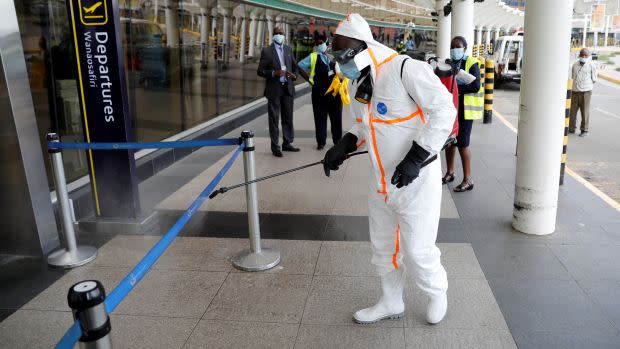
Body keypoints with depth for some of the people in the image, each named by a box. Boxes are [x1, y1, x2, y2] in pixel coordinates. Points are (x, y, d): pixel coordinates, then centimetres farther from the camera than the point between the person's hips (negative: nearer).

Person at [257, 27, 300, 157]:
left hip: (288, 88, 4)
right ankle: (275, 146, 7)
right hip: (274, 89, -4)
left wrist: (294, 75, -2)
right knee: (274, 119, 1)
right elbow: (260, 71, -4)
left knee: (288, 117, 10)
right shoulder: (266, 51, -2)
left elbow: (295, 66, 20)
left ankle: (287, 143, 21)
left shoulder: (288, 49, 12)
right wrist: (274, 73, -20)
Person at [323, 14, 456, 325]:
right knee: (382, 246, 19)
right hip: (381, 181, 8)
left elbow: (444, 110, -20)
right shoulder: (357, 84, 5)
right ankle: (391, 302, 41)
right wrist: (344, 145, 1)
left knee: (417, 250, 3)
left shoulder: (405, 69, -20)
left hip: (415, 180, -8)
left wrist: (416, 158, -26)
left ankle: (437, 293, 35)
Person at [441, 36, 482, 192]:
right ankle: (450, 173, 28)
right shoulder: (448, 63, 12)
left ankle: (468, 180, 3)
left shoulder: (471, 63, -8)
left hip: (465, 109, -7)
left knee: (462, 143, -7)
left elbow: (475, 86, -18)